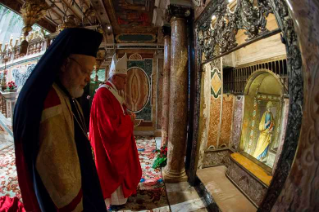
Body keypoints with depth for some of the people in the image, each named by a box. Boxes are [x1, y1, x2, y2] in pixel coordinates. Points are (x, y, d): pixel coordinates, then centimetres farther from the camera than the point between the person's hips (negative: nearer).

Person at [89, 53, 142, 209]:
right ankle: (115, 200, 30)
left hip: (117, 141, 10)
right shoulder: (103, 95, -27)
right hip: (111, 144, -10)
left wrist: (127, 114, -1)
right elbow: (112, 126, -30)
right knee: (113, 170, 9)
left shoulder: (112, 93, 7)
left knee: (119, 169, 25)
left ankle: (120, 190, 45)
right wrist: (128, 119, -15)